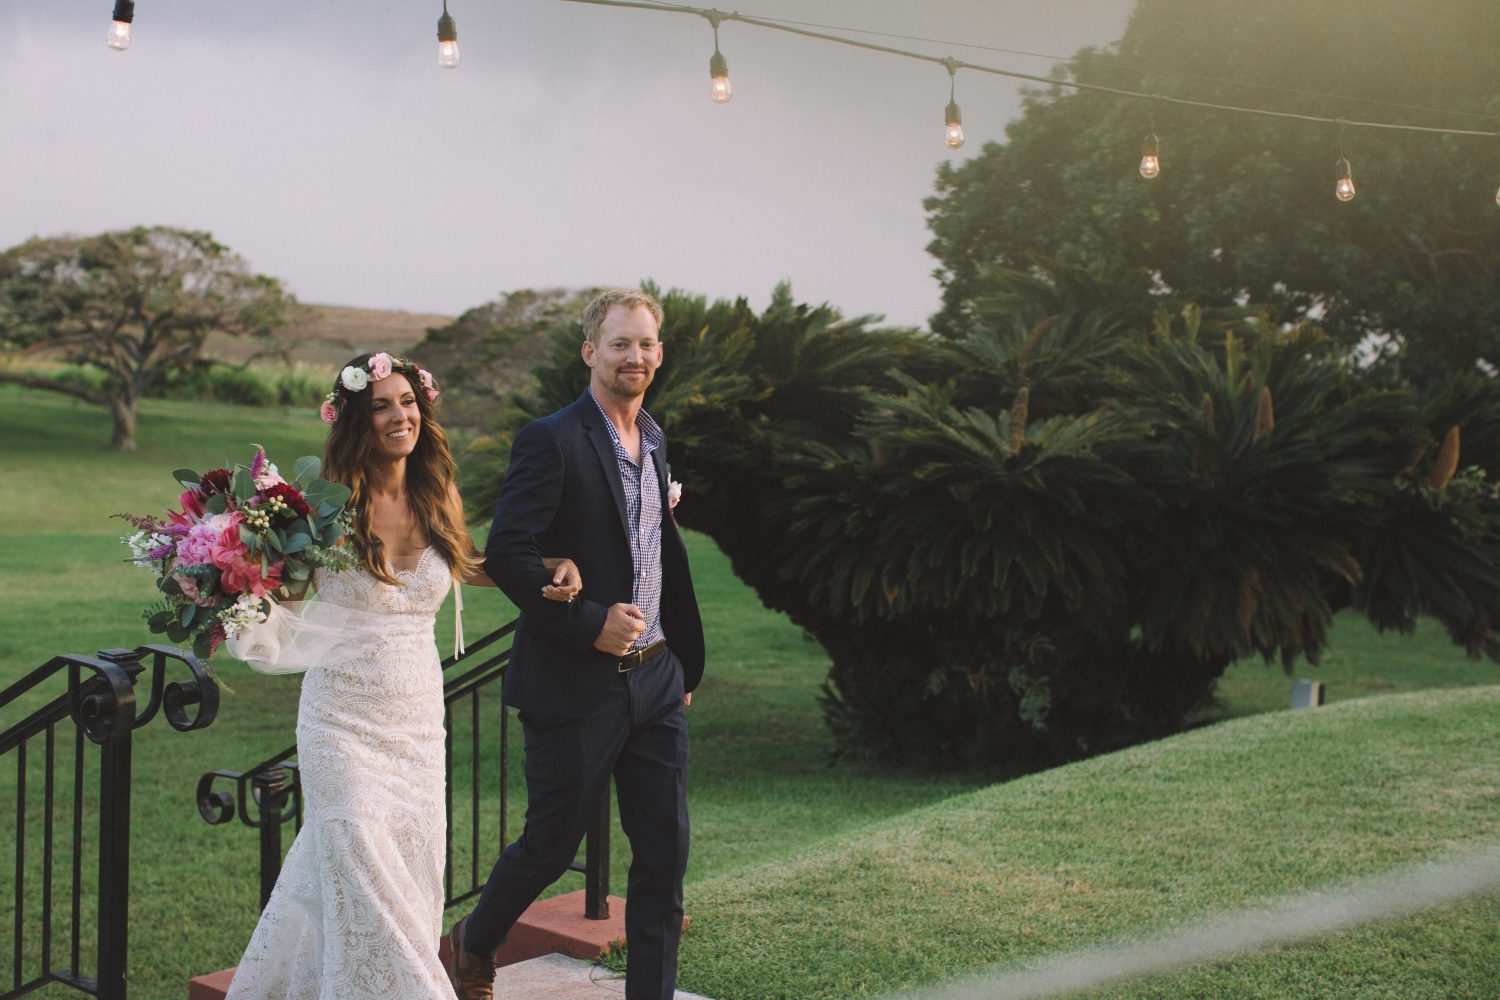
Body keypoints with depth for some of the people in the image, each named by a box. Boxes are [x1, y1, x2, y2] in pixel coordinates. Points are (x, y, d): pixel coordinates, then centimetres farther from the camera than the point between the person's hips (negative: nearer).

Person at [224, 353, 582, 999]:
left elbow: (469, 567, 21)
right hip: (345, 717, -4)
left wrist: (555, 566, 5)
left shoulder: (437, 499, 4)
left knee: (414, 870, 7)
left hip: (418, 715, 4)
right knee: (362, 875, -4)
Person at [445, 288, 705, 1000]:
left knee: (665, 852, 6)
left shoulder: (654, 441, 12)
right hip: (574, 686, -6)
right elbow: (507, 554, -19)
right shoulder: (551, 441, -13)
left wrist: (683, 662, 18)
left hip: (655, 682, 7)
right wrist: (590, 623, -22)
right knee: (551, 844, 9)